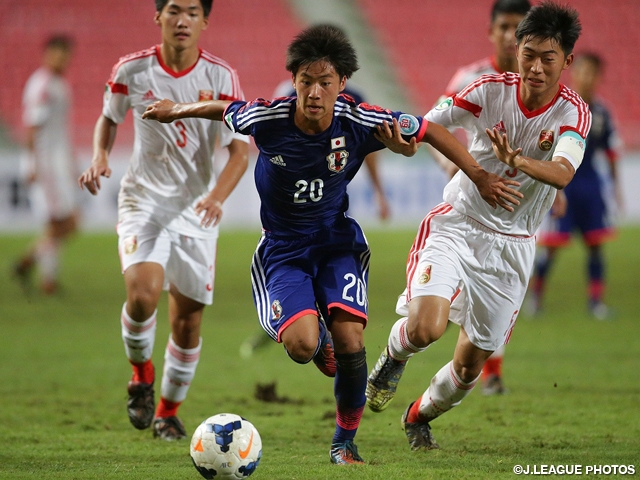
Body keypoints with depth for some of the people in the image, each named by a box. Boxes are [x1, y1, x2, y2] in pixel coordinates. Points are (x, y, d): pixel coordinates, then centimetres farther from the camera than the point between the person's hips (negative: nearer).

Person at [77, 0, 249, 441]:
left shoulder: (220, 77, -9)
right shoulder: (132, 70, -6)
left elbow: (240, 151, -11)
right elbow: (108, 118, 14)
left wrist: (216, 196, -29)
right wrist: (100, 157, -7)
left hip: (196, 209, 1)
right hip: (143, 201, -1)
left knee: (188, 319, 4)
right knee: (142, 293, -25)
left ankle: (169, 411, 26)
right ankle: (141, 373, 5)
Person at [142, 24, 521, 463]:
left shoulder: (359, 123, -18)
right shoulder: (266, 119, -20)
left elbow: (430, 131, -5)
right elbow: (224, 110, 3)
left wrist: (480, 177, -4)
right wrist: (176, 111, 19)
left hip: (337, 242, 1)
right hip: (283, 249, -1)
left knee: (350, 341, -18)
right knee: (302, 345, -24)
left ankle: (346, 441, 7)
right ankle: (318, 336, 18)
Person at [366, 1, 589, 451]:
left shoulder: (574, 113, -13)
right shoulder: (492, 90, -11)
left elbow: (562, 173, -32)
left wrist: (519, 162, -53)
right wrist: (404, 139, -32)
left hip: (511, 245, 1)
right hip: (457, 224, -1)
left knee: (470, 366, 8)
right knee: (426, 327, -26)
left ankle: (420, 415, 41)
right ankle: (394, 356, 11)